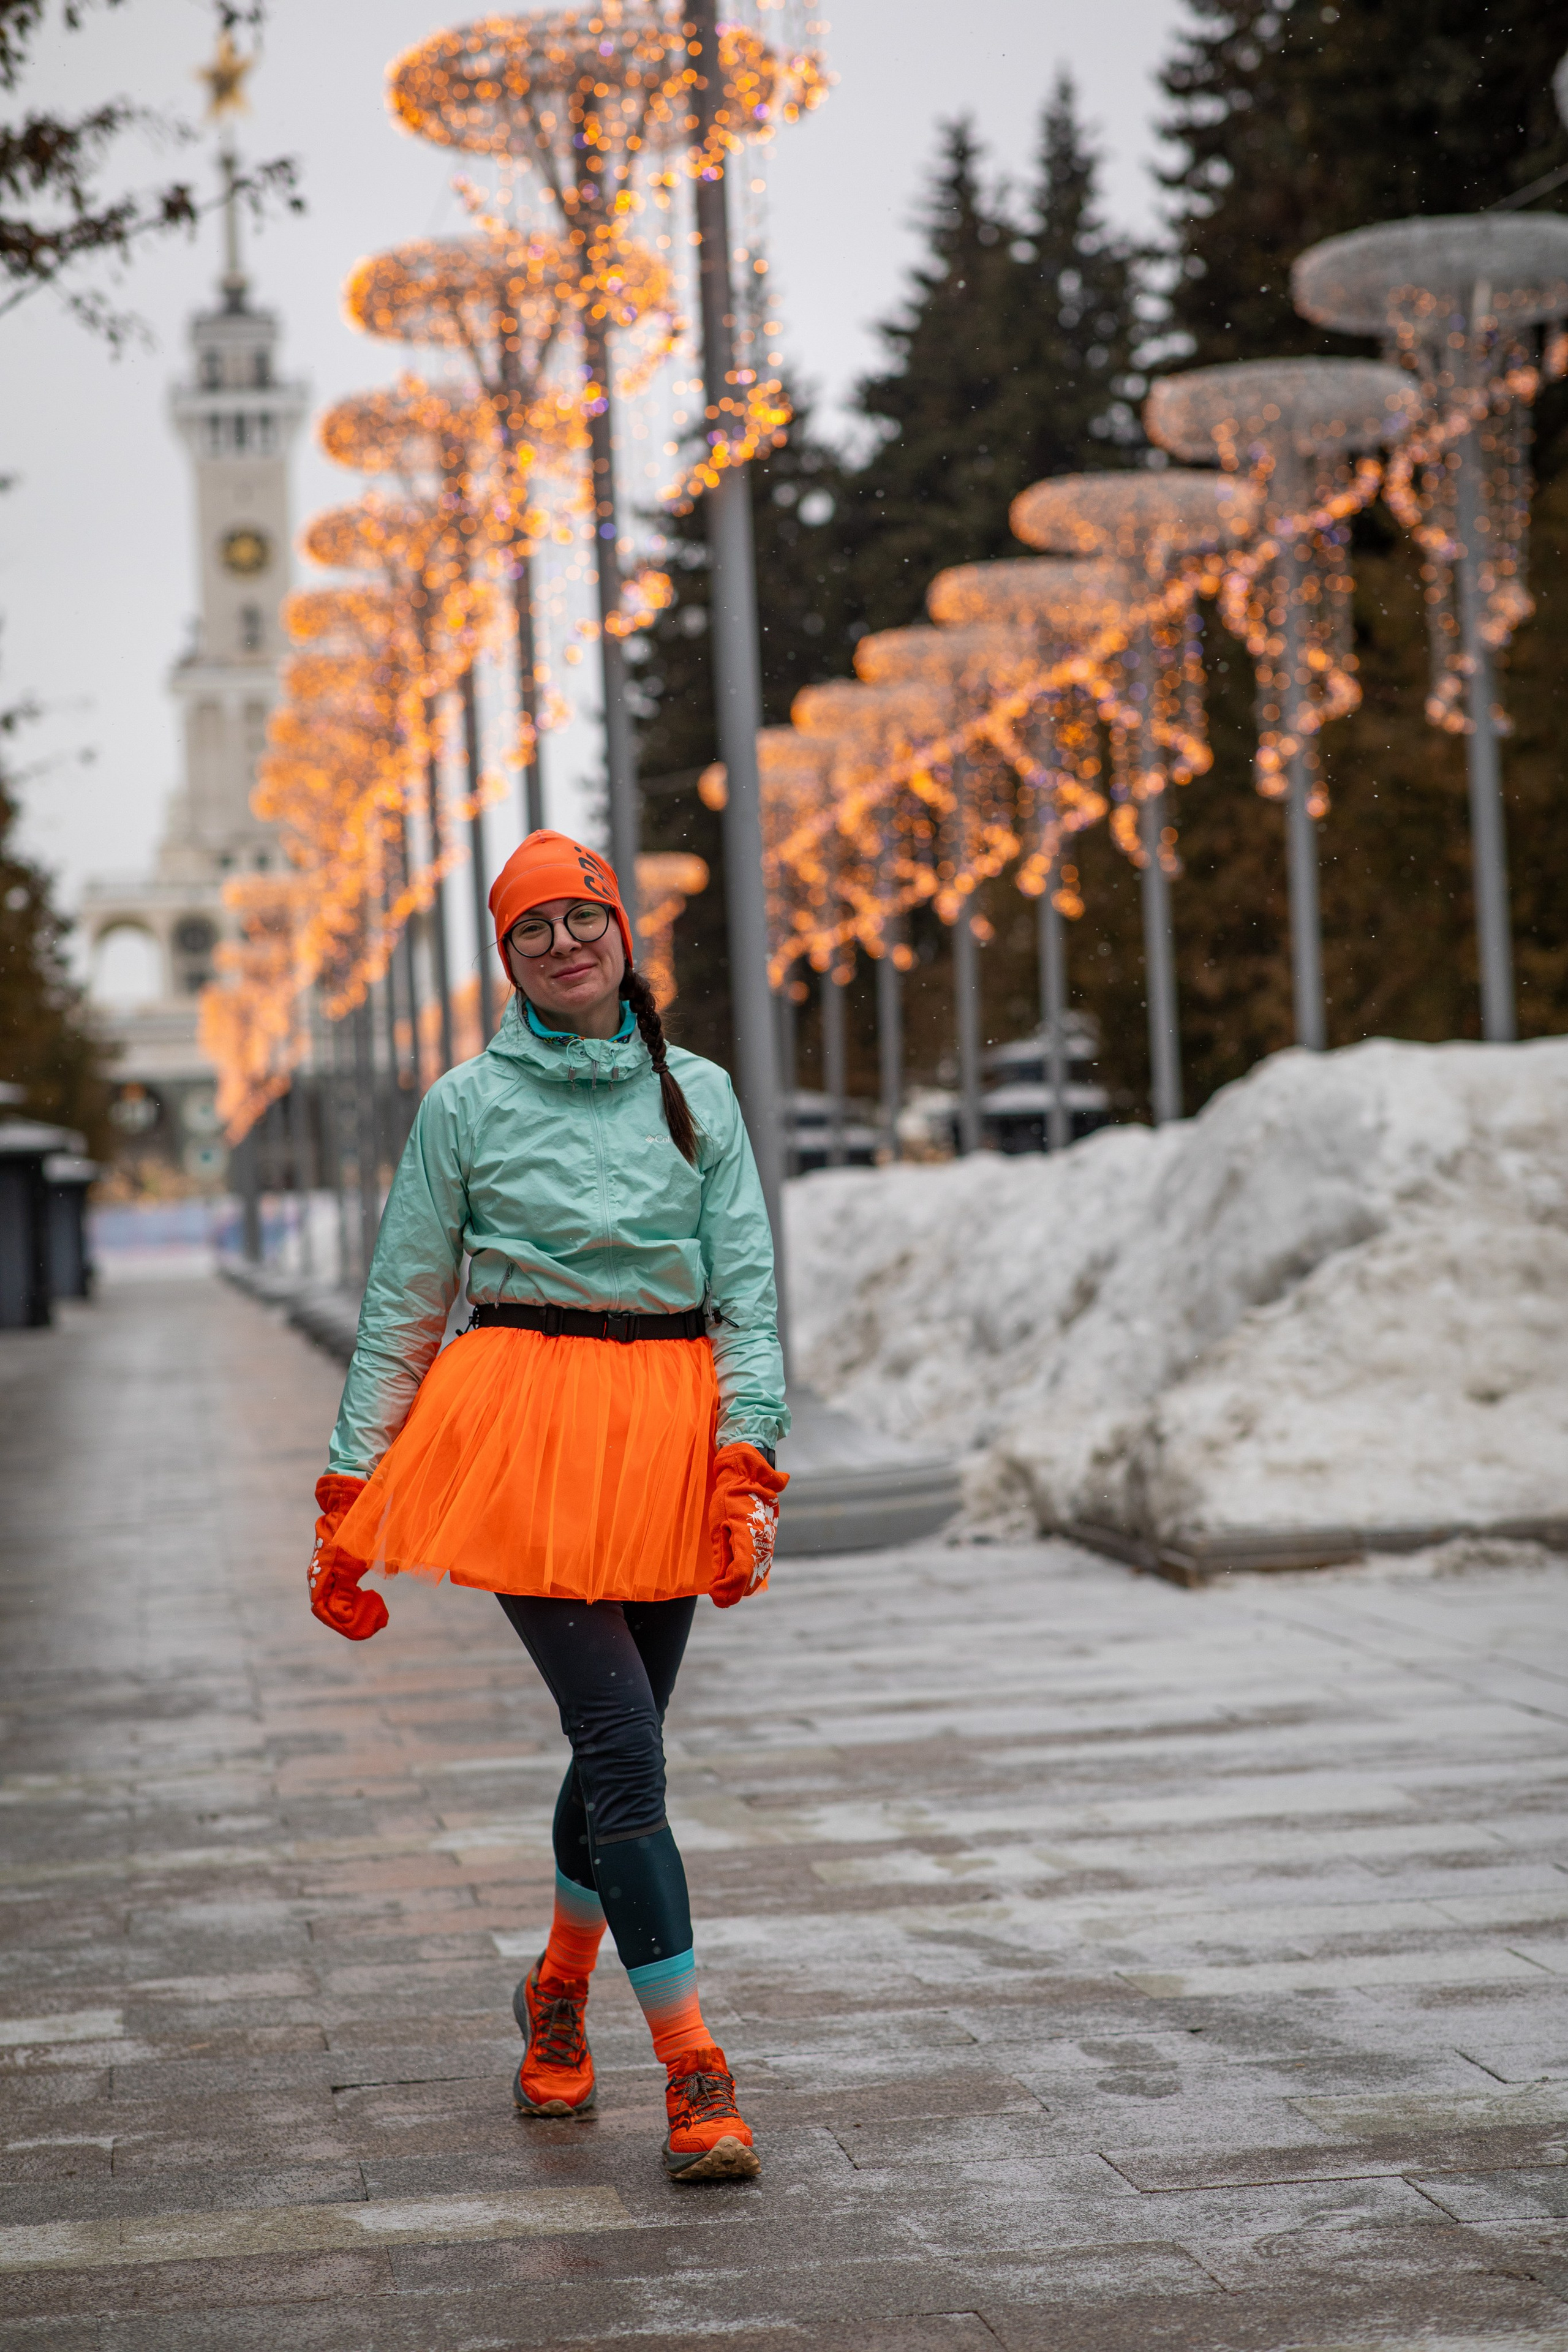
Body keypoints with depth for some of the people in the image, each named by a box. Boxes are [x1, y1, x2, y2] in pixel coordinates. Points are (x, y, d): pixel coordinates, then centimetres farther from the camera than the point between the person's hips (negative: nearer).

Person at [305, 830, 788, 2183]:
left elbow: (748, 1294, 4)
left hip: (670, 1435, 3)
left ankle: (560, 1990, 36)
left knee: (621, 1739, 10)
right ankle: (694, 2072, -10)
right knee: (623, 1741, -11)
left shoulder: (699, 1094, 9)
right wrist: (350, 1491, 3)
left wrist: (747, 1462, -8)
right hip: (524, 1426, -3)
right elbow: (403, 1306, 7)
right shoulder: (468, 1104, 4)